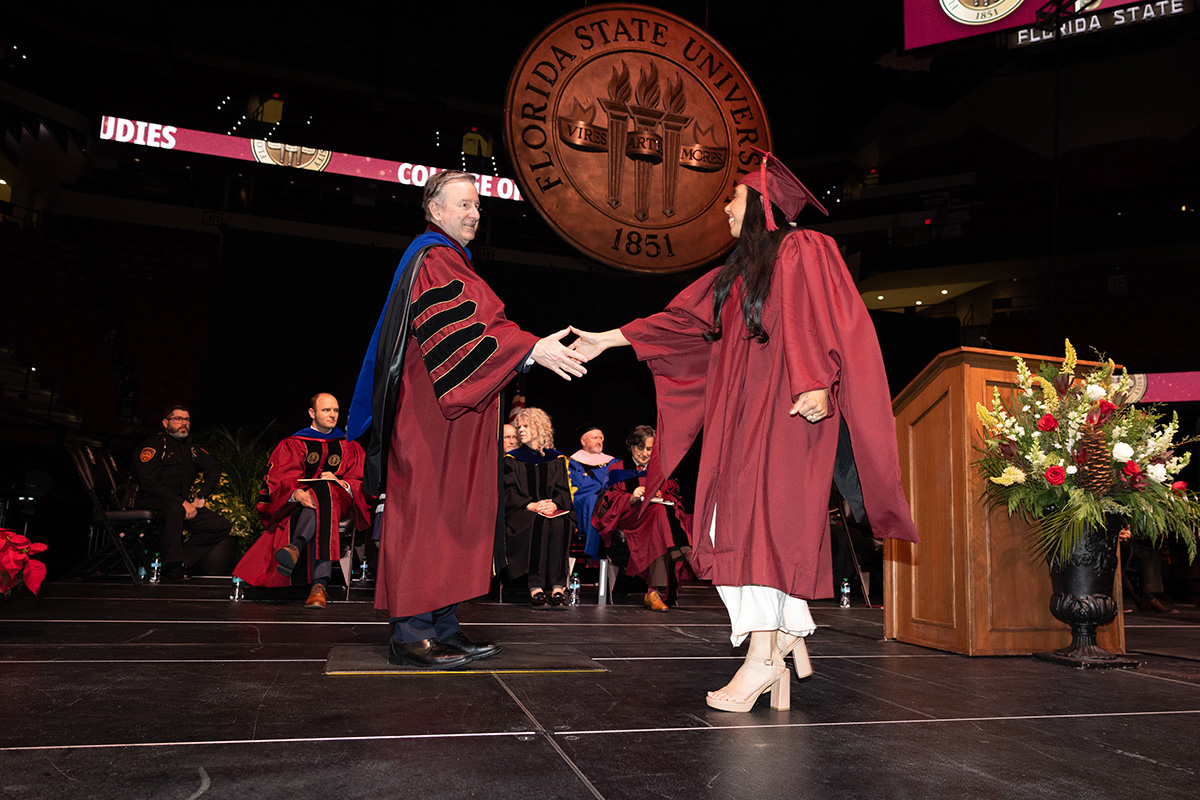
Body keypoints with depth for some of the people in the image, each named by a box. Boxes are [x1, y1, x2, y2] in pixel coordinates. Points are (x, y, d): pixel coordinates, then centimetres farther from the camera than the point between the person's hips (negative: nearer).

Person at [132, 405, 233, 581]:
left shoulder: (191, 447, 15)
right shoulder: (154, 445, -7)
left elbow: (213, 470, 23)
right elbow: (149, 483, -18)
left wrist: (200, 497, 7)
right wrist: (182, 502, -23)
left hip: (183, 506, 7)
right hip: (150, 504, -7)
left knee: (222, 526, -8)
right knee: (174, 508, -41)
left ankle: (178, 561, -14)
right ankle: (172, 570, -28)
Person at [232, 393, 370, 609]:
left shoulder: (349, 447, 21)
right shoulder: (292, 445, 16)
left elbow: (360, 485, 11)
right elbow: (278, 481, 0)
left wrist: (339, 483, -12)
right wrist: (296, 493, -24)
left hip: (339, 505, 1)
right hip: (298, 509, -1)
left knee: (322, 491, -36)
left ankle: (296, 546, -57)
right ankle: (320, 583, -56)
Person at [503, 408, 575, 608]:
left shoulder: (557, 459, 17)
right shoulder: (512, 459, 14)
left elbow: (564, 491, 9)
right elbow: (509, 493, 2)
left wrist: (554, 503, -14)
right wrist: (531, 505, -16)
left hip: (554, 511, 1)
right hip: (521, 513, -1)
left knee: (559, 525, -34)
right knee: (539, 524, -35)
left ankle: (558, 587, -36)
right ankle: (535, 588, -38)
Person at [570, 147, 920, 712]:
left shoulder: (803, 250, 1)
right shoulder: (740, 269, 24)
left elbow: (829, 323, -11)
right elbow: (683, 319, 24)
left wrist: (817, 384, -25)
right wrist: (610, 339, 22)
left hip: (785, 410, -7)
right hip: (742, 412, 8)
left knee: (762, 516, -15)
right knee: (744, 518, 0)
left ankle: (763, 654, -14)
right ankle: (789, 641, 7)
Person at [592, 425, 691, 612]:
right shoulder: (618, 469, 18)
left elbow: (673, 496, 17)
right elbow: (609, 500, 5)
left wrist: (661, 497, -6)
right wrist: (631, 498, -14)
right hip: (629, 518, -3)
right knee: (659, 512, -35)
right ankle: (656, 589, -45)